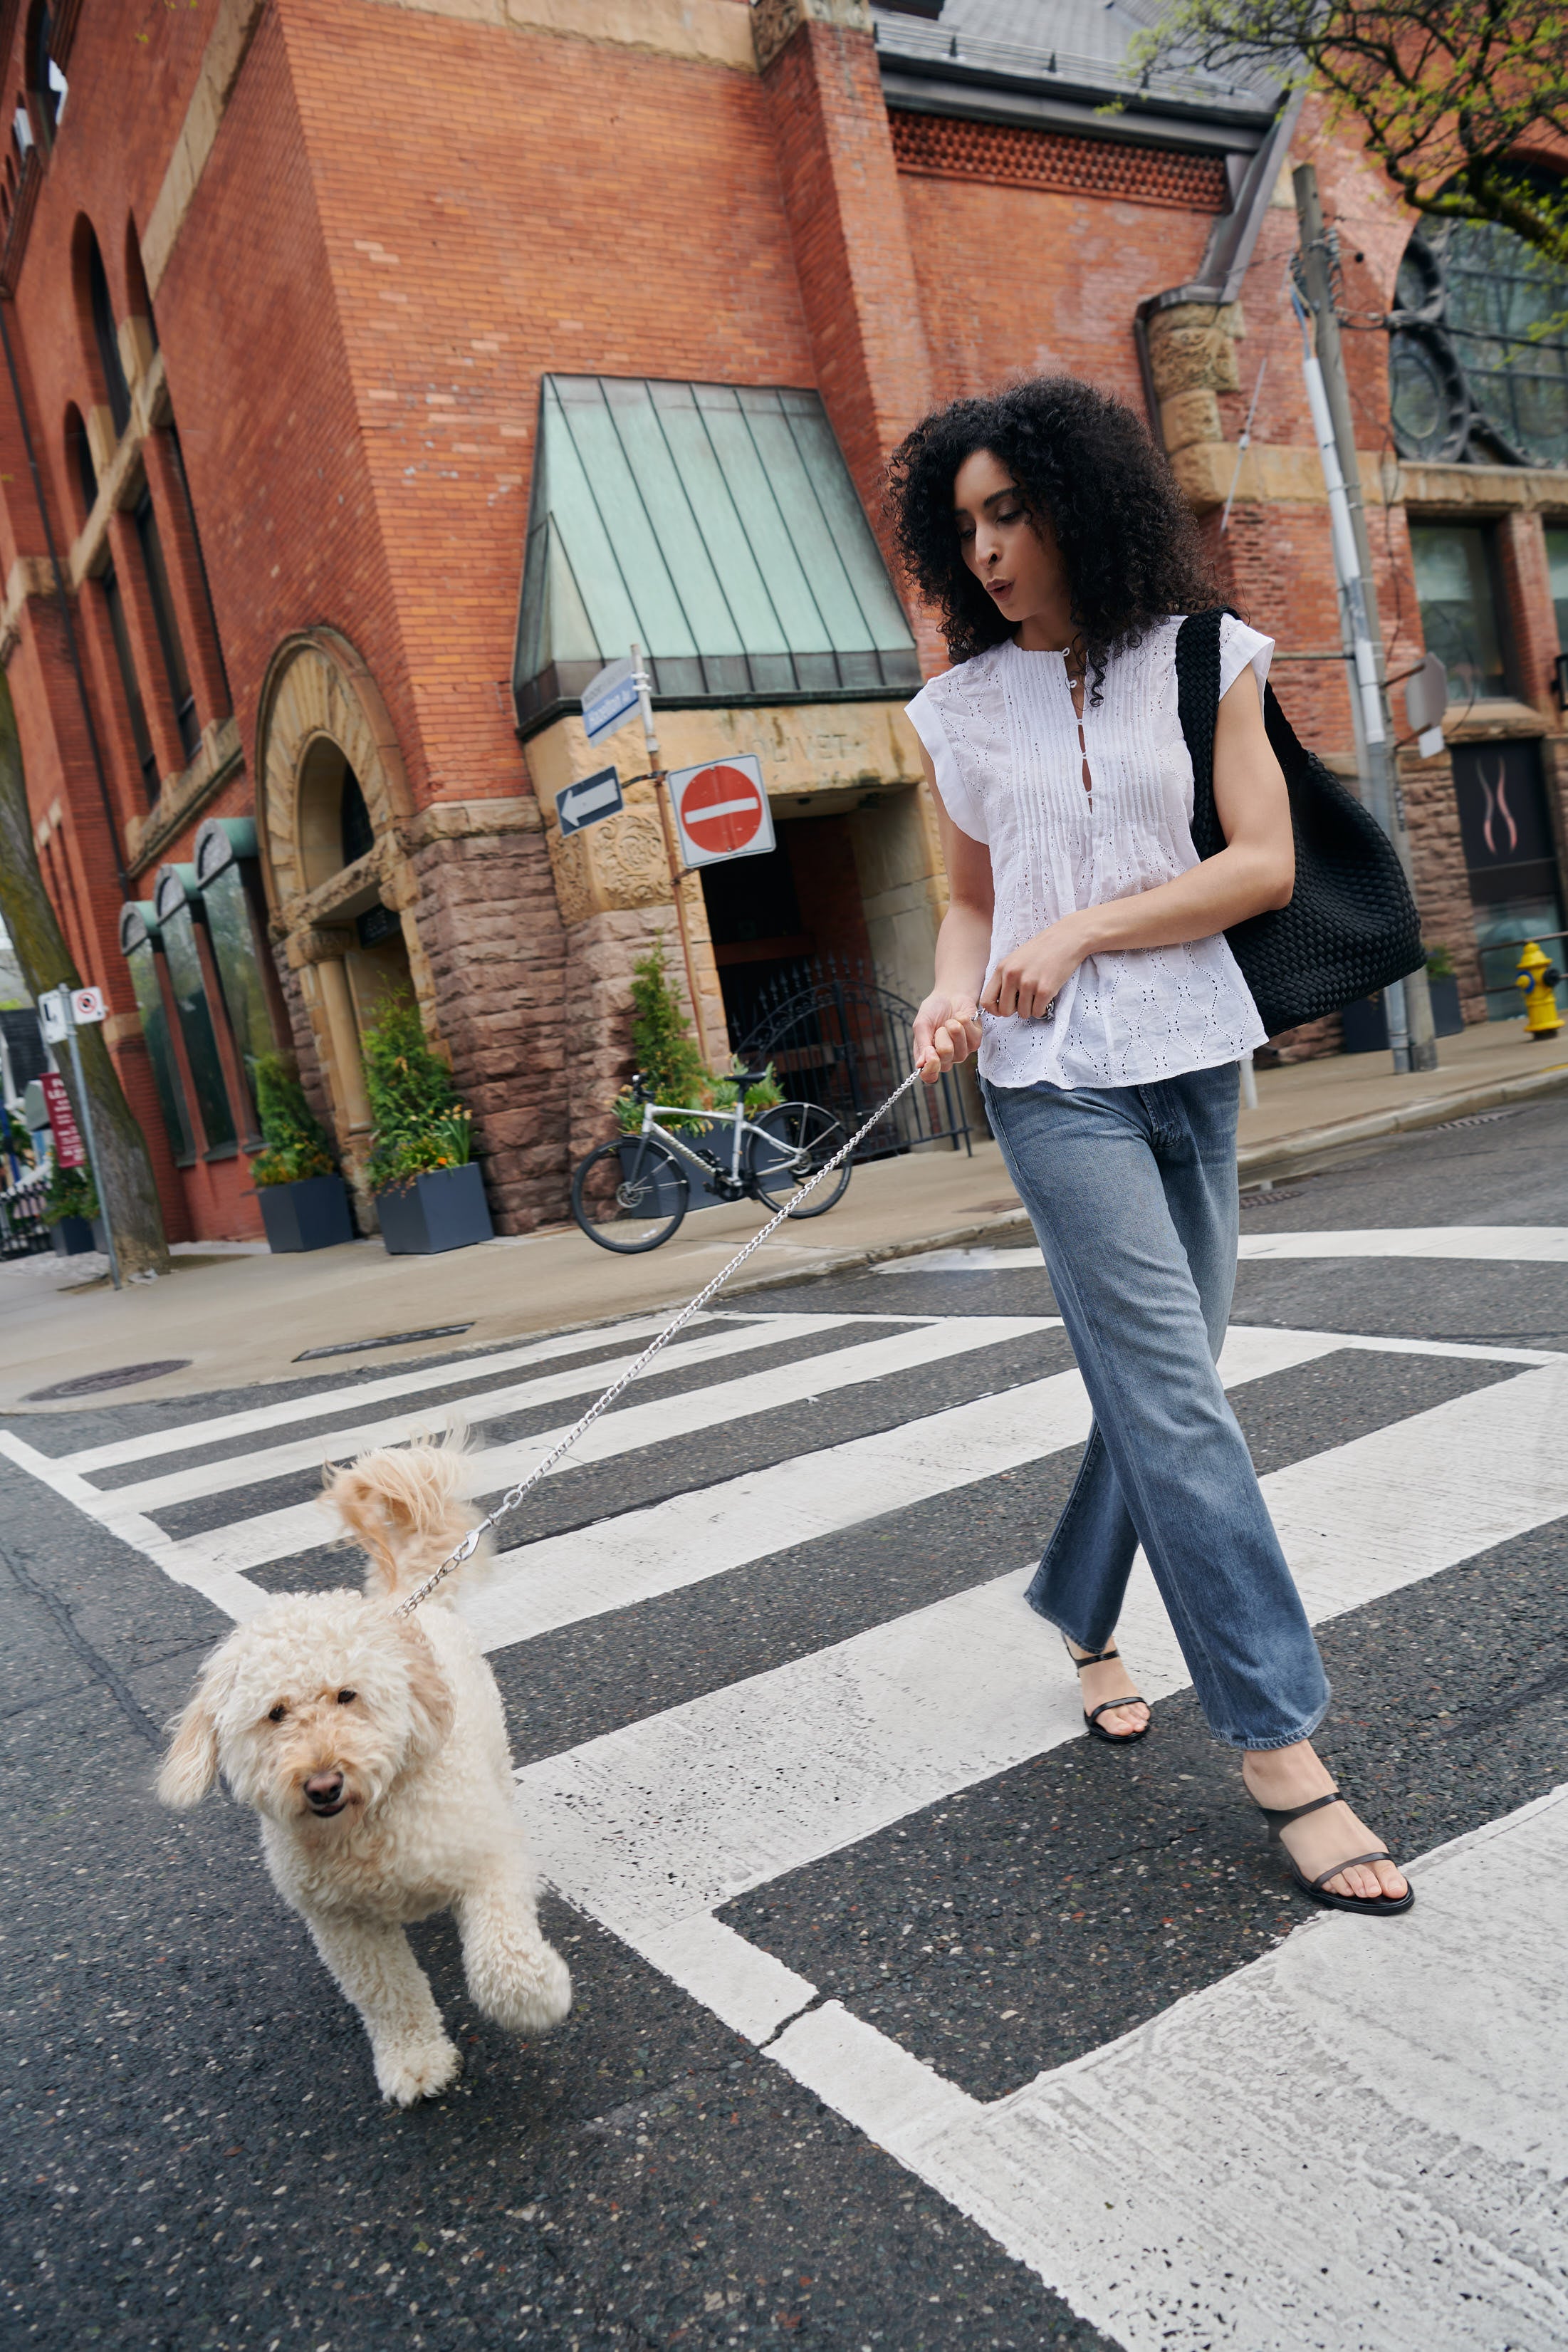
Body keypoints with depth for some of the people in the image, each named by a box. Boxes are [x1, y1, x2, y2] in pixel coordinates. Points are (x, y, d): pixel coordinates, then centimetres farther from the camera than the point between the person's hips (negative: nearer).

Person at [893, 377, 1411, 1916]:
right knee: (1175, 1398, -10)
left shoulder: (1204, 659, 5)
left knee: (1155, 1385, 9)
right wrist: (954, 992, -8)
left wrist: (1083, 931, -13)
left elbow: (1266, 865, -4)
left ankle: (1081, 1617, 33)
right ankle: (1279, 1744, -3)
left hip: (1197, 1065, 2)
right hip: (1055, 1082, -2)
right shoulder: (959, 709, 7)